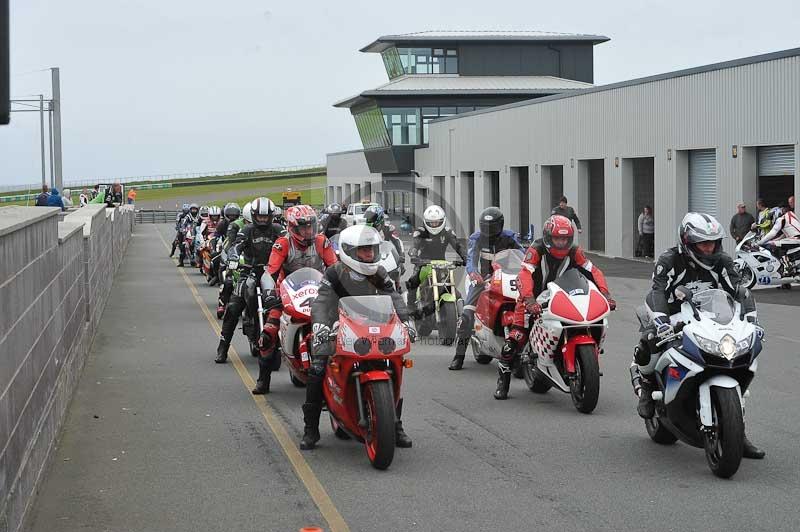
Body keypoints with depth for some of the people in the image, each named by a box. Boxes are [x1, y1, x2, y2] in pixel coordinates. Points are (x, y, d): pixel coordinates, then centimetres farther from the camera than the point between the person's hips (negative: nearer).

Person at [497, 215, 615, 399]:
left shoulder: (574, 252, -5)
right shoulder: (536, 250, -19)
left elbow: (593, 271, -7)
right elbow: (525, 274, -32)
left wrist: (605, 293, -25)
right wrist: (529, 300, -50)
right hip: (533, 301, -4)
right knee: (514, 340, -13)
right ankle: (503, 380, 6)